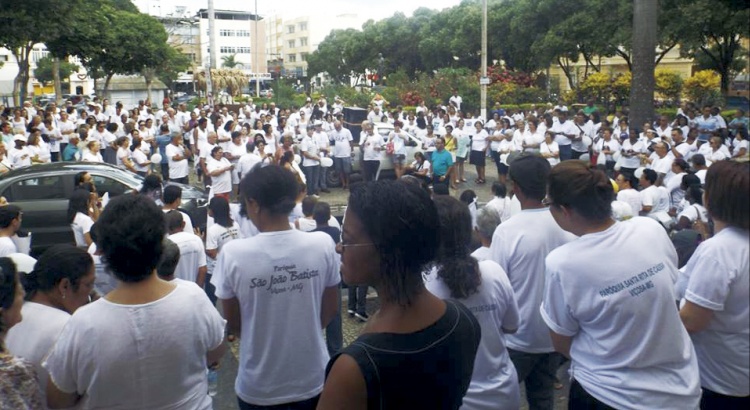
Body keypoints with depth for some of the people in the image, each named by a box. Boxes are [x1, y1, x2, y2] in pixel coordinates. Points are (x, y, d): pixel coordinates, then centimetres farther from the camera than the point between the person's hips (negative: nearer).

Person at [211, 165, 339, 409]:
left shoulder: (233, 254, -19)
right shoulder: (322, 244, -14)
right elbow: (329, 311, -1)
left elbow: (233, 324, -6)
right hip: (312, 380, 2)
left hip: (258, 388, -1)